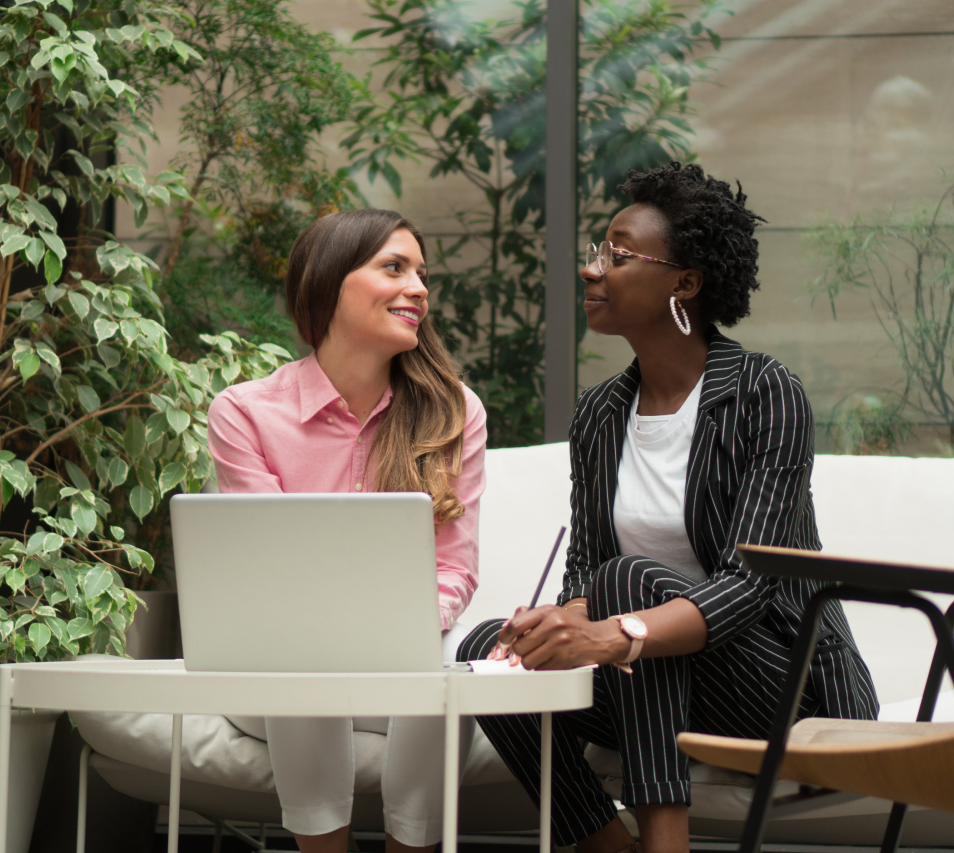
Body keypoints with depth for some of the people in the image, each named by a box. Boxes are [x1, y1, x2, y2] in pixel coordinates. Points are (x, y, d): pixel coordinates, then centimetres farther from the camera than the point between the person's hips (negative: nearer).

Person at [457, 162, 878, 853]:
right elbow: (585, 569, 5)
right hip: (662, 692, 6)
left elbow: (749, 582, -24)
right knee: (485, 651, -16)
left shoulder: (767, 395, -13)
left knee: (634, 578, -31)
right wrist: (554, 622, -22)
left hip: (790, 688, -6)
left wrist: (615, 635, -42)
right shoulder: (600, 415, 8)